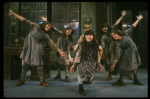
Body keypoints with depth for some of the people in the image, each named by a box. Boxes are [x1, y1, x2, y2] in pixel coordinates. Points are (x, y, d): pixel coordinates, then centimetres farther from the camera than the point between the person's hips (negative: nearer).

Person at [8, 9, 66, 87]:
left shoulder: (46, 36, 4)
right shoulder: (35, 27, 2)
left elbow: (52, 45, 1)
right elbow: (24, 21, -1)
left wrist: (60, 52, -5)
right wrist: (13, 14, -4)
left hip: (36, 49, 0)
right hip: (27, 47, 0)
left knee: (39, 65, 0)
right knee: (25, 64, 5)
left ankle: (42, 81, 16)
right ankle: (22, 80, 21)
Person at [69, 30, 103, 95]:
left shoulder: (95, 45, 1)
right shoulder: (82, 45, -8)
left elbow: (97, 55, 12)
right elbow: (78, 55, -7)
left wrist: (98, 64, 14)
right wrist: (74, 65, -8)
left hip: (92, 65, 3)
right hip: (82, 64, -3)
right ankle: (80, 88, 10)